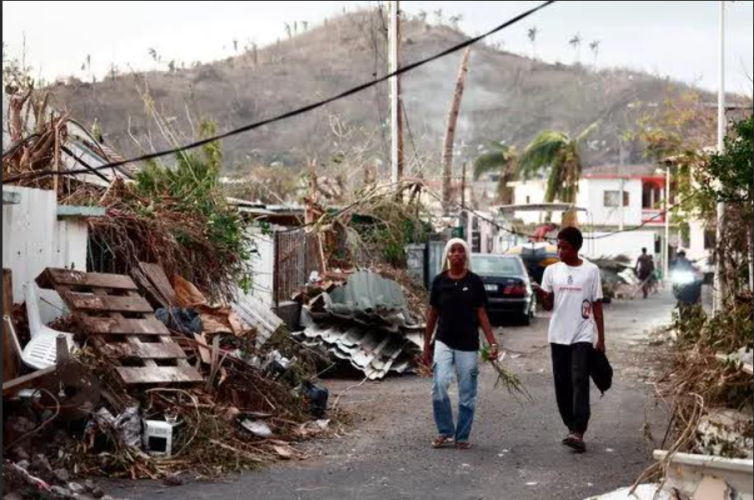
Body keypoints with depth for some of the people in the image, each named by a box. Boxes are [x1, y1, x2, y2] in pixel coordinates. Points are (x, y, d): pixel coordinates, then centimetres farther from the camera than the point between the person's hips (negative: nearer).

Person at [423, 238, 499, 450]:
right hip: (444, 342, 0)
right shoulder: (440, 281, 2)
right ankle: (445, 432, 3)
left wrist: (492, 342, -7)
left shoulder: (474, 281, -1)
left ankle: (462, 436, 16)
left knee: (467, 394, 3)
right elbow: (433, 314, 9)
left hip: (468, 345, 0)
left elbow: (481, 313, 1)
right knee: (439, 386, -14)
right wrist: (426, 345, 10)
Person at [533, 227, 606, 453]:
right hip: (559, 336, 4)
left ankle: (578, 433, -21)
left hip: (583, 336, -3)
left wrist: (601, 338, -1)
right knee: (562, 384, 5)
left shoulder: (591, 271, 0)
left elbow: (597, 306, 3)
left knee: (580, 382, -14)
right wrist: (542, 295, -16)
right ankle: (572, 428, 18)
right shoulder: (552, 271, 6)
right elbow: (548, 306, 7)